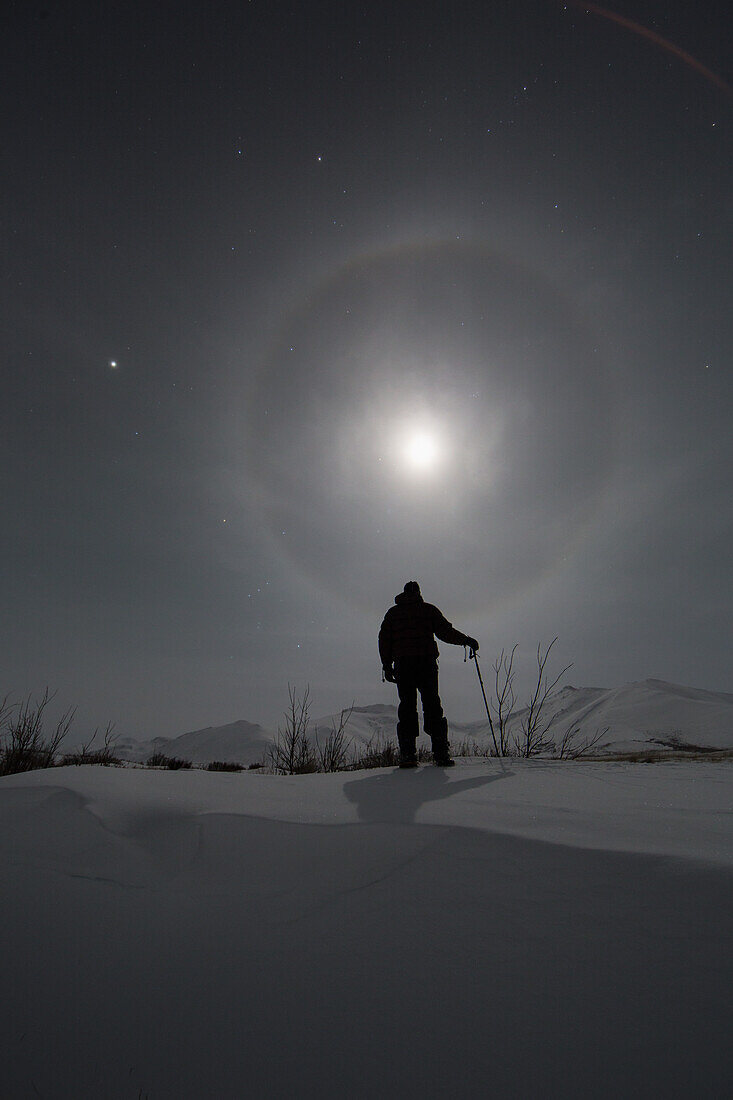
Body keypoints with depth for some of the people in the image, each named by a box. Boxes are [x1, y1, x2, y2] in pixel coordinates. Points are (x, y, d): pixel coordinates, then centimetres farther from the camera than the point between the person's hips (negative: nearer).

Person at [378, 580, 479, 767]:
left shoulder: (392, 612, 13)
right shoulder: (428, 609, 7)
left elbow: (384, 639, 9)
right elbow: (445, 631, 2)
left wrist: (387, 665, 12)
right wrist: (467, 640, 12)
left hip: (402, 664, 1)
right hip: (426, 662, -1)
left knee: (407, 705, 4)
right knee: (432, 705, 4)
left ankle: (407, 754, -4)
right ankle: (441, 752, -1)